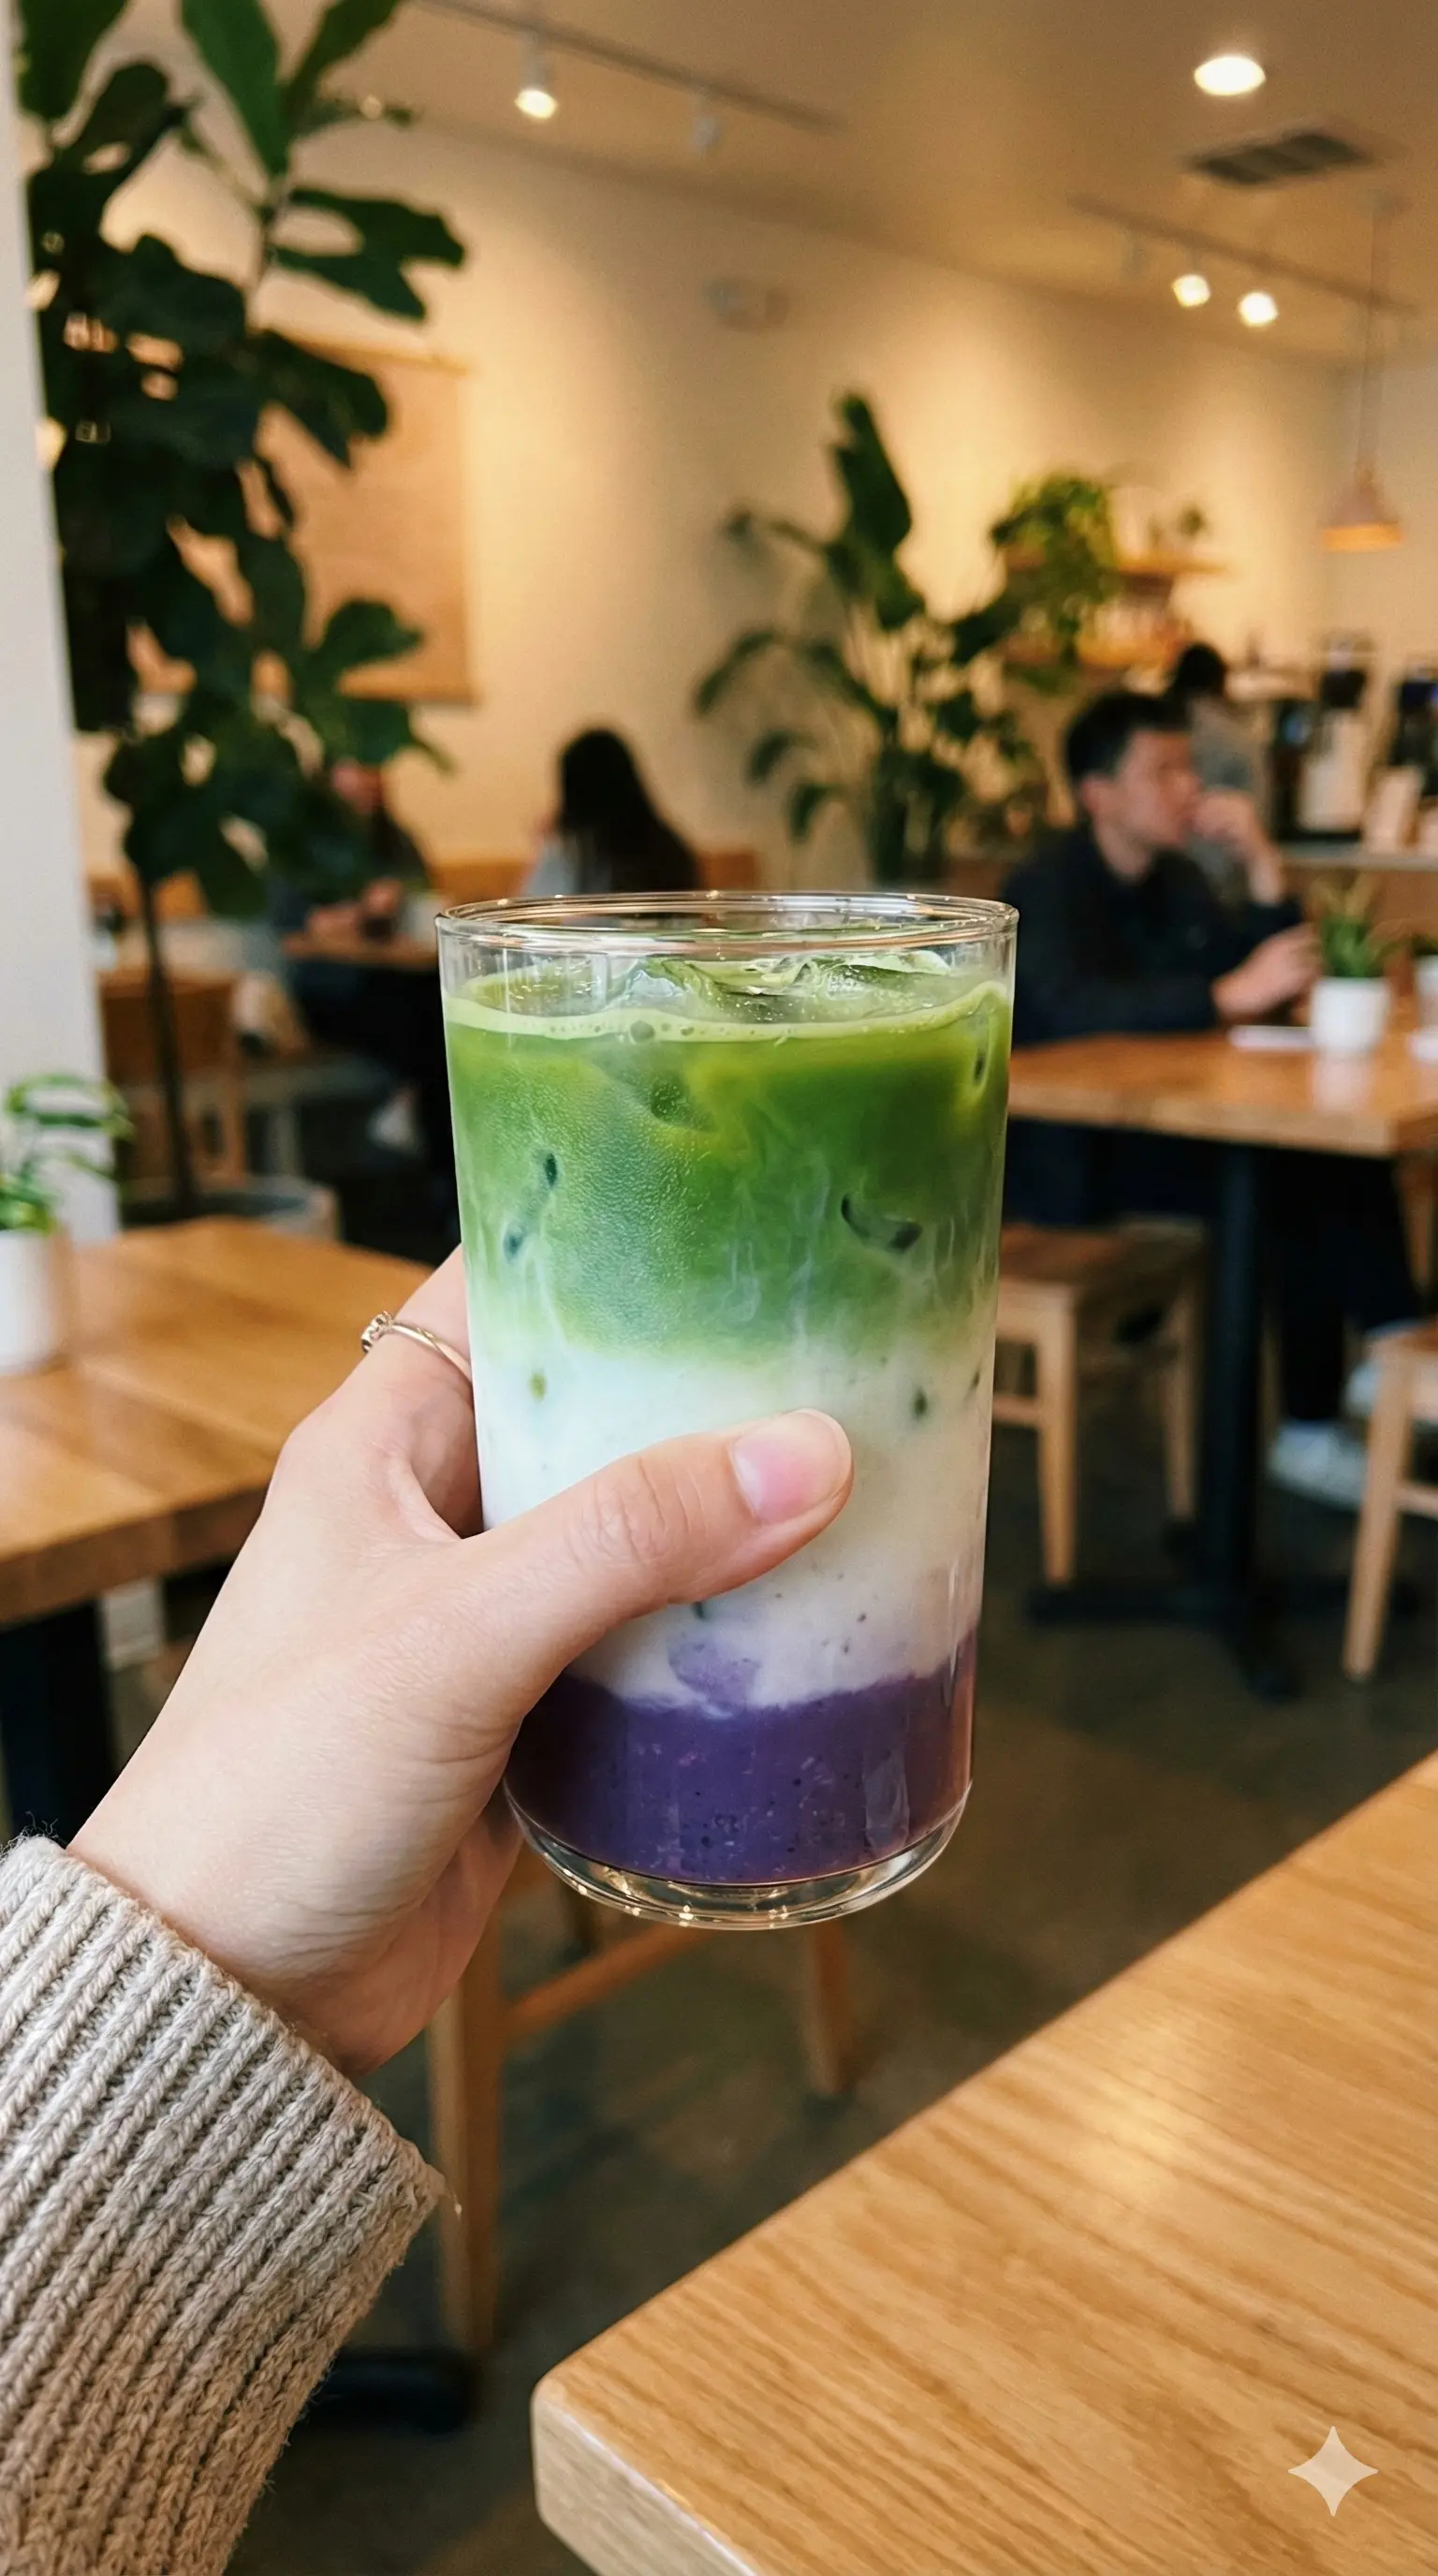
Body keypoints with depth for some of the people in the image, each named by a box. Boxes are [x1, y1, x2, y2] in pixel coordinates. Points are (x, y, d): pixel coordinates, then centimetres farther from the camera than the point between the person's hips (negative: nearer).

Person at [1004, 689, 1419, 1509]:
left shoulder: (1176, 880, 12)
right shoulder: (1048, 889, -11)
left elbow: (1277, 986, 10)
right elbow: (1073, 1009, -31)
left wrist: (1263, 864, -2)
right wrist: (1229, 994, -35)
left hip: (1160, 1122, 7)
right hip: (1070, 1152, -7)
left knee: (1346, 1156, -14)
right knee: (1292, 1183, -24)